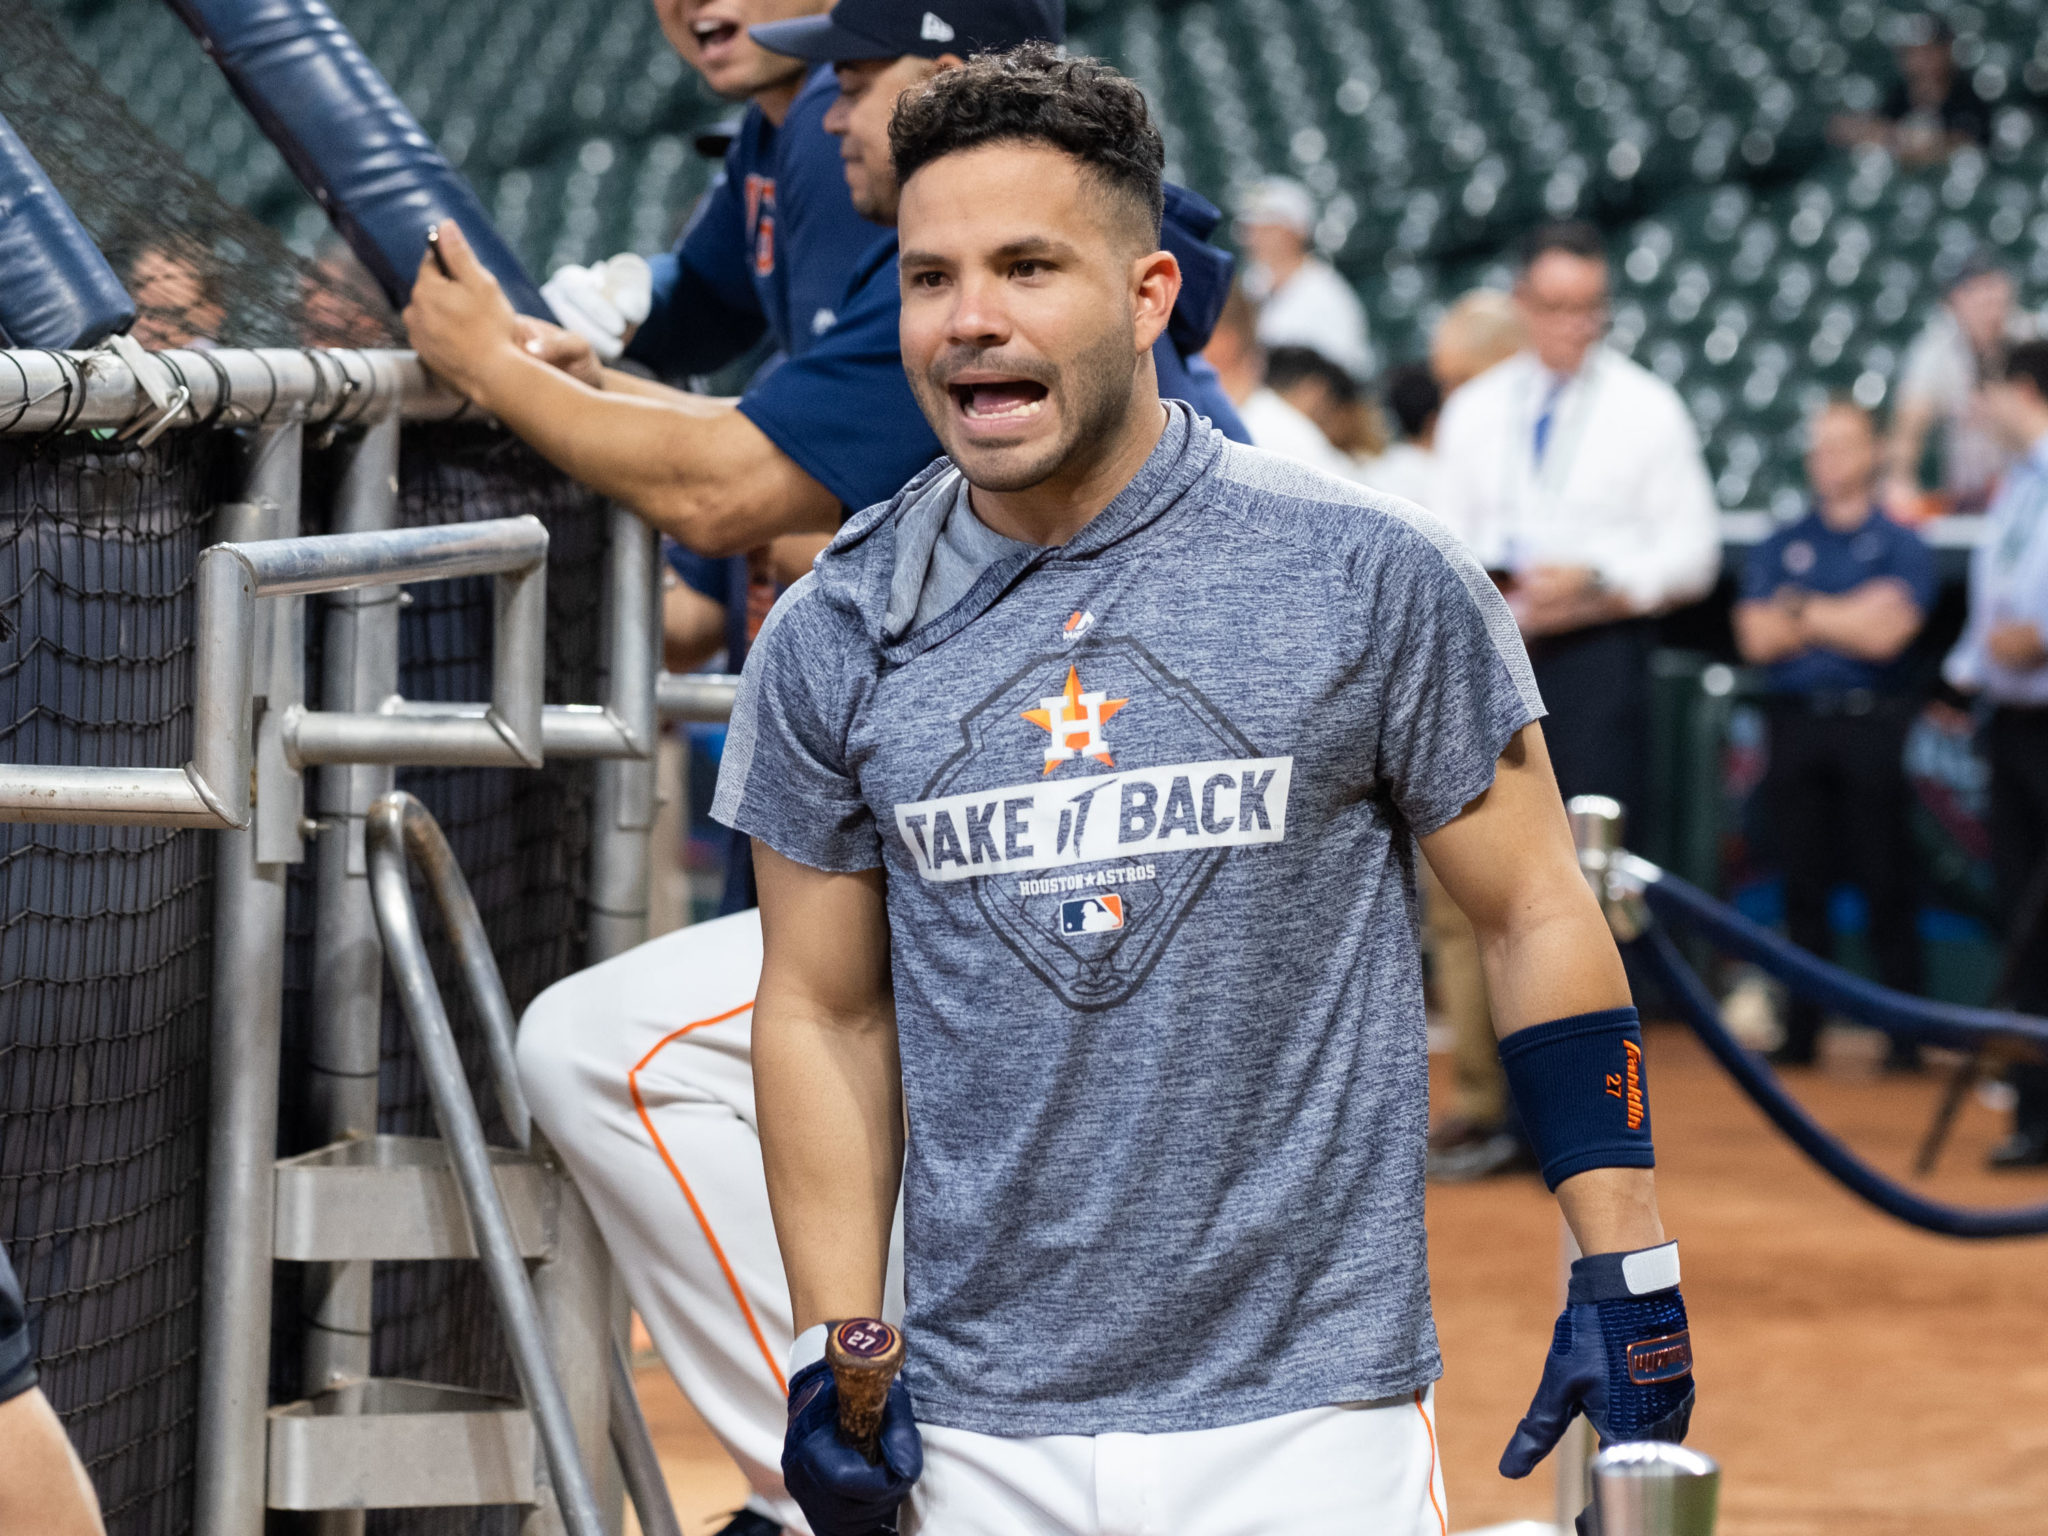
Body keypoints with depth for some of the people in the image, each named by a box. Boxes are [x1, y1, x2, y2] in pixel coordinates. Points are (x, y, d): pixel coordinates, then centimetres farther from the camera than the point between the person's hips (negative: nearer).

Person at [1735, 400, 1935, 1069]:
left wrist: (1801, 612, 0)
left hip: (1872, 727, -3)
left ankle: (1903, 1033, -2)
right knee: (1803, 886, 4)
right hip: (1797, 724, 3)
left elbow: (1884, 635, -9)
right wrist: (1844, 617, -2)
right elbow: (1757, 638, 3)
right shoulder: (1780, 547, 15)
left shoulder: (1901, 546, 5)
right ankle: (1801, 1031, 9)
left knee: (1888, 888, -5)